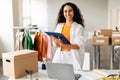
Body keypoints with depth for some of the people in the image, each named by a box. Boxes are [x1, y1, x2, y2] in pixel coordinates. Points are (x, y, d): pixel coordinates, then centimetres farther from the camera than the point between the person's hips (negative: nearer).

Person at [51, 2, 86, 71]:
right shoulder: (59, 26, 9)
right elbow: (57, 45, 8)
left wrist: (63, 44, -24)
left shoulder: (79, 27, -3)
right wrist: (55, 41, -14)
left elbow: (79, 46, -12)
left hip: (73, 57, -3)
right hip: (60, 56, 3)